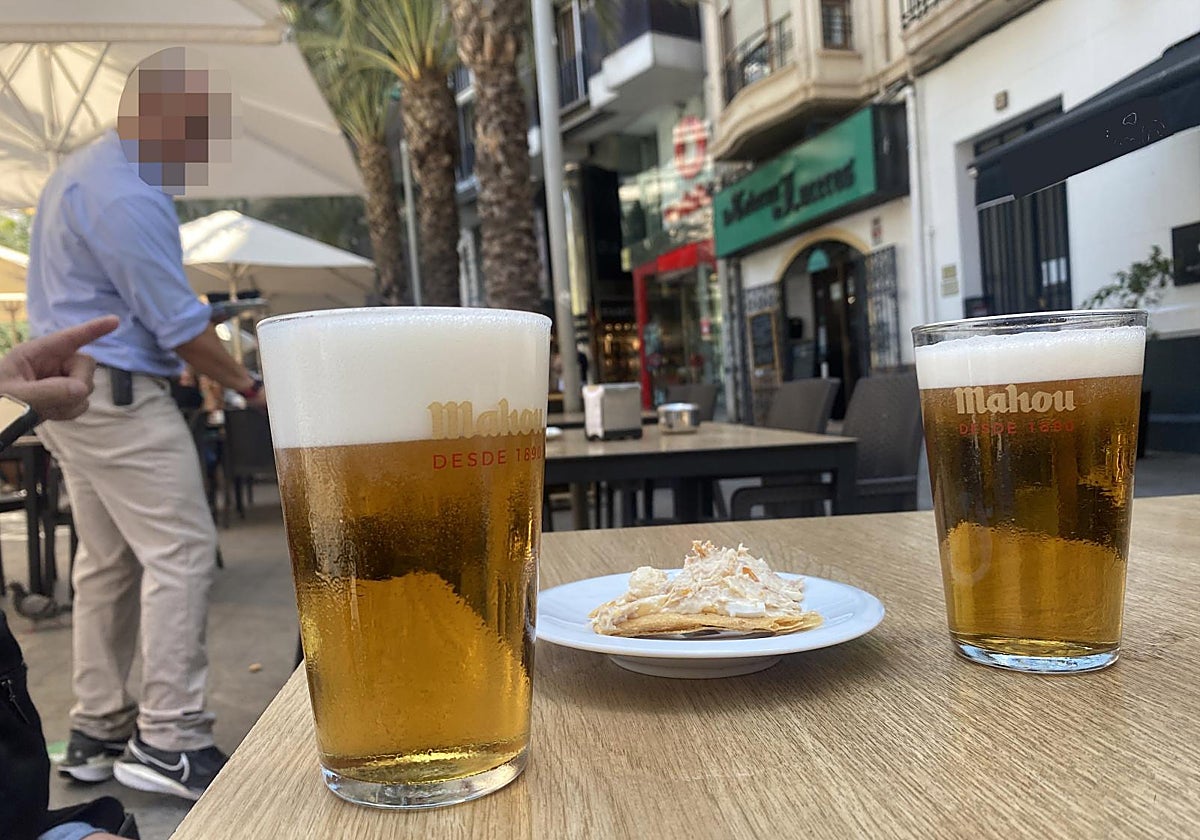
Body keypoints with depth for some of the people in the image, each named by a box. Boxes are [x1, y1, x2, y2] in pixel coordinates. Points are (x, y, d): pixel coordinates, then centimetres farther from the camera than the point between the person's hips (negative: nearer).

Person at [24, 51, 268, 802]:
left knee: (108, 560, 12)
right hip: (118, 394, -11)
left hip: (72, 388, 11)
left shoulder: (85, 170, 19)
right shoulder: (126, 196, -16)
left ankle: (98, 734, 20)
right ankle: (170, 741, -7)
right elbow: (177, 321, -17)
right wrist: (250, 387, -7)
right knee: (181, 551, -10)